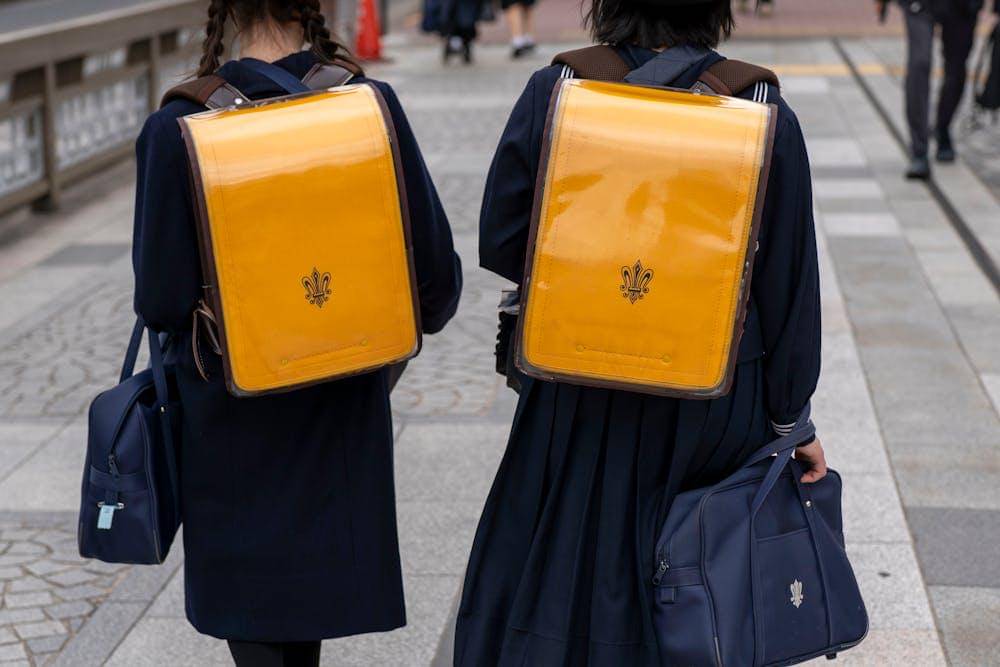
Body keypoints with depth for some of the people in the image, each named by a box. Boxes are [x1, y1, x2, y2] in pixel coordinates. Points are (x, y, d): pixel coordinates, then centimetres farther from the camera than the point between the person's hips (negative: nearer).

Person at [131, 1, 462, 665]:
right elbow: (435, 267, -11)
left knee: (250, 608, 14)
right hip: (339, 412, 3)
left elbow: (162, 302, -16)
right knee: (311, 578, 25)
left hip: (230, 417, -2)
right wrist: (413, 319, 12)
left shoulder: (177, 129, -18)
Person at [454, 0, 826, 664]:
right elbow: (790, 285, -6)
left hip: (576, 405, 1)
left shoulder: (554, 93, -9)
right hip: (715, 408, 0)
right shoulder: (764, 114, -10)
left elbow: (501, 244, -3)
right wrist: (790, 417, 5)